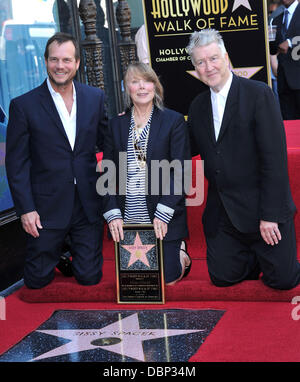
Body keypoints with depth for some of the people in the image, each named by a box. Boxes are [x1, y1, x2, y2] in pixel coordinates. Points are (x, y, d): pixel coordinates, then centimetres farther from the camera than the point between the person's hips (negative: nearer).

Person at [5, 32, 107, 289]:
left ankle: (69, 251, 39)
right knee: (37, 279, 7)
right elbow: (16, 163, -4)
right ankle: (55, 254, 39)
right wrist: (25, 209, -9)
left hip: (88, 206, 2)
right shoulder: (24, 105, -5)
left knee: (90, 277, 8)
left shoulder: (95, 98, 4)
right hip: (47, 208, -2)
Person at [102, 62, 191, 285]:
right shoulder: (116, 125, 8)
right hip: (127, 220, 3)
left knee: (167, 278, -5)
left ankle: (180, 254, 28)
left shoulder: (174, 121, -2)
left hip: (164, 218, -3)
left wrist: (163, 213, -17)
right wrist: (113, 214, -7)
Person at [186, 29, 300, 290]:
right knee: (222, 277, 5)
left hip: (262, 209, -5)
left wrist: (270, 215, -19)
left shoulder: (259, 94, -11)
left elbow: (274, 158, -15)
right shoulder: (198, 106, 9)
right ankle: (254, 258, 33)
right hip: (221, 214, 5)